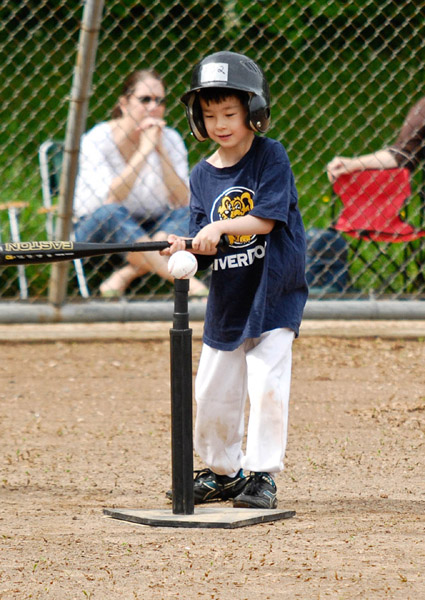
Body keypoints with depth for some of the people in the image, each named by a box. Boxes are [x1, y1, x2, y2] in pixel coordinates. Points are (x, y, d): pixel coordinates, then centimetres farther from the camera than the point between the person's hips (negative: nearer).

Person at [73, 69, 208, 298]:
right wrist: (144, 151, -25)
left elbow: (181, 202, -13)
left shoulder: (170, 139, -1)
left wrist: (161, 151, -20)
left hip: (150, 230, 4)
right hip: (96, 229, -4)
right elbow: (109, 200, -27)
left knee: (189, 215, -23)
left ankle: (125, 275, -33)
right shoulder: (97, 139, -13)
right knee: (110, 213, -36)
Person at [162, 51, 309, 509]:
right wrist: (185, 250, -20)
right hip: (226, 298, 5)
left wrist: (222, 227, -27)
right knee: (212, 393, 10)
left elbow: (268, 217, -18)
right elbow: (206, 248, 0)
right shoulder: (202, 175, 4)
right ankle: (223, 471, 28)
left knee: (267, 385, -12)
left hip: (273, 291, -5)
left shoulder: (271, 156, -8)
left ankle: (262, 475, -2)